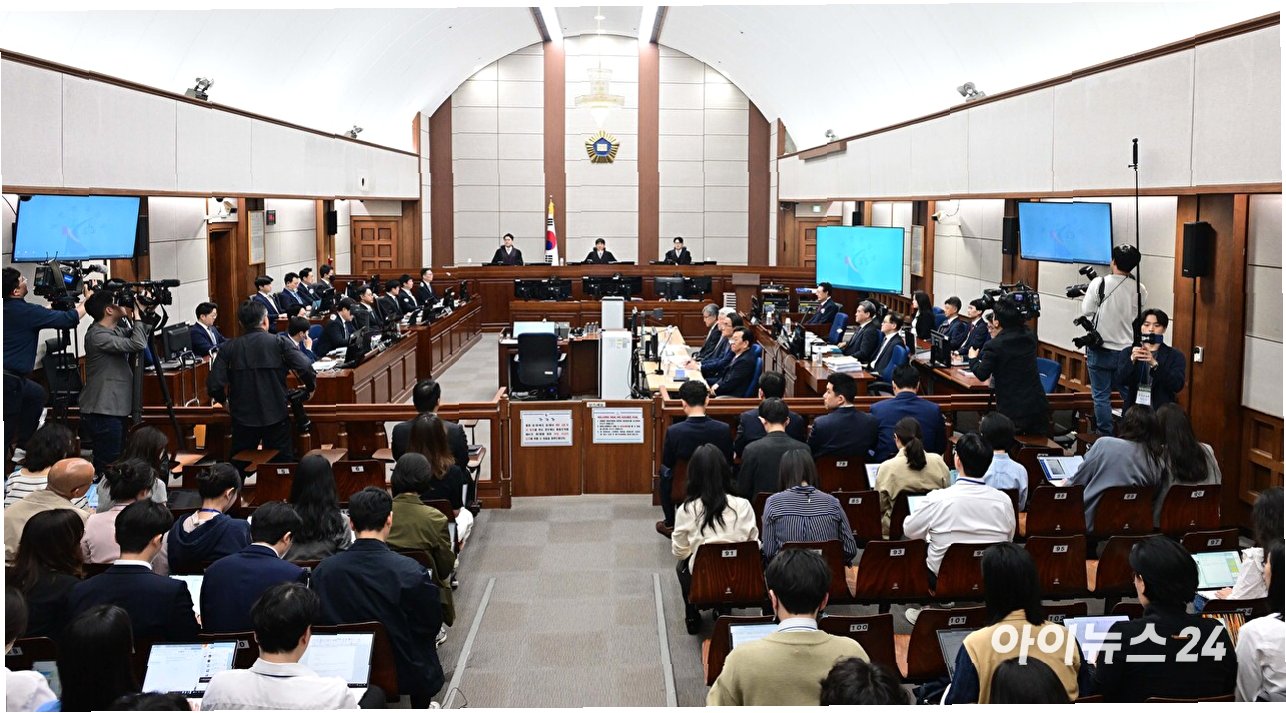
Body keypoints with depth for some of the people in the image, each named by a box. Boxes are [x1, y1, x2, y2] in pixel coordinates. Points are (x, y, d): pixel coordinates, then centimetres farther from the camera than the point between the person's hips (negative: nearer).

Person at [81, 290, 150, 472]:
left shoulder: (117, 330, 11)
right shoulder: (97, 335, -16)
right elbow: (137, 345, -25)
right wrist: (138, 315, -13)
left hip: (116, 409, 10)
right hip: (102, 414, -10)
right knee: (107, 467, -7)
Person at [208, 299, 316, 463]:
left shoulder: (229, 348, -1)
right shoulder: (279, 343, -6)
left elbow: (214, 385, -8)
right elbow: (305, 368, -17)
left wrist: (224, 401, 12)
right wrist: (310, 387, 2)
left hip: (243, 417, 2)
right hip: (276, 417, -2)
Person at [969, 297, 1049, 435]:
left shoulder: (993, 346, -13)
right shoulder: (1030, 337, 4)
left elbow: (982, 374, -4)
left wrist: (973, 359, 14)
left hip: (1012, 410, -5)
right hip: (1038, 405, 5)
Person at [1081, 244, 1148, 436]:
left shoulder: (1099, 283, -13)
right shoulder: (1140, 289, -3)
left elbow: (1086, 312, -7)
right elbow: (1140, 318, 7)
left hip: (1101, 350, -3)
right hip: (1128, 350, 3)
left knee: (1101, 396, 5)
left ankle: (1105, 437, 7)